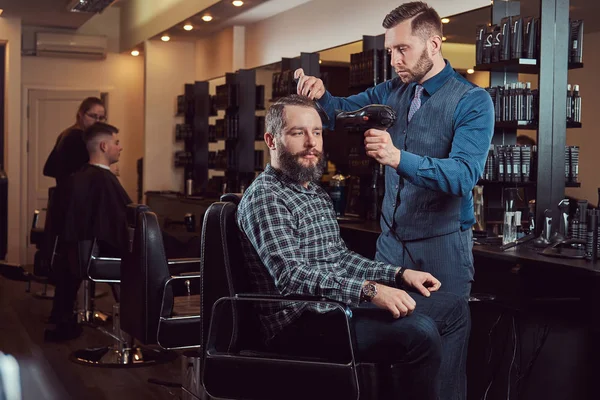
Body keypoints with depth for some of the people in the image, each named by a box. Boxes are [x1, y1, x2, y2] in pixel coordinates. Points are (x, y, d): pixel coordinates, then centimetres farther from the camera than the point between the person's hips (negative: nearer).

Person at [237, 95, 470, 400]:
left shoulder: (316, 192, 17)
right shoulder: (264, 197, -15)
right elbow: (292, 276, -26)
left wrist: (399, 274, 9)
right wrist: (369, 290, -33)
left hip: (338, 306, 10)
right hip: (301, 323, -10)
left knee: (453, 308, 9)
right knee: (419, 332, -28)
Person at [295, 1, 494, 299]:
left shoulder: (472, 101, -11)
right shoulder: (391, 91, 8)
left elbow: (465, 175, -23)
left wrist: (398, 158, -36)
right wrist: (320, 94, -11)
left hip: (442, 244, -5)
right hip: (390, 240, 5)